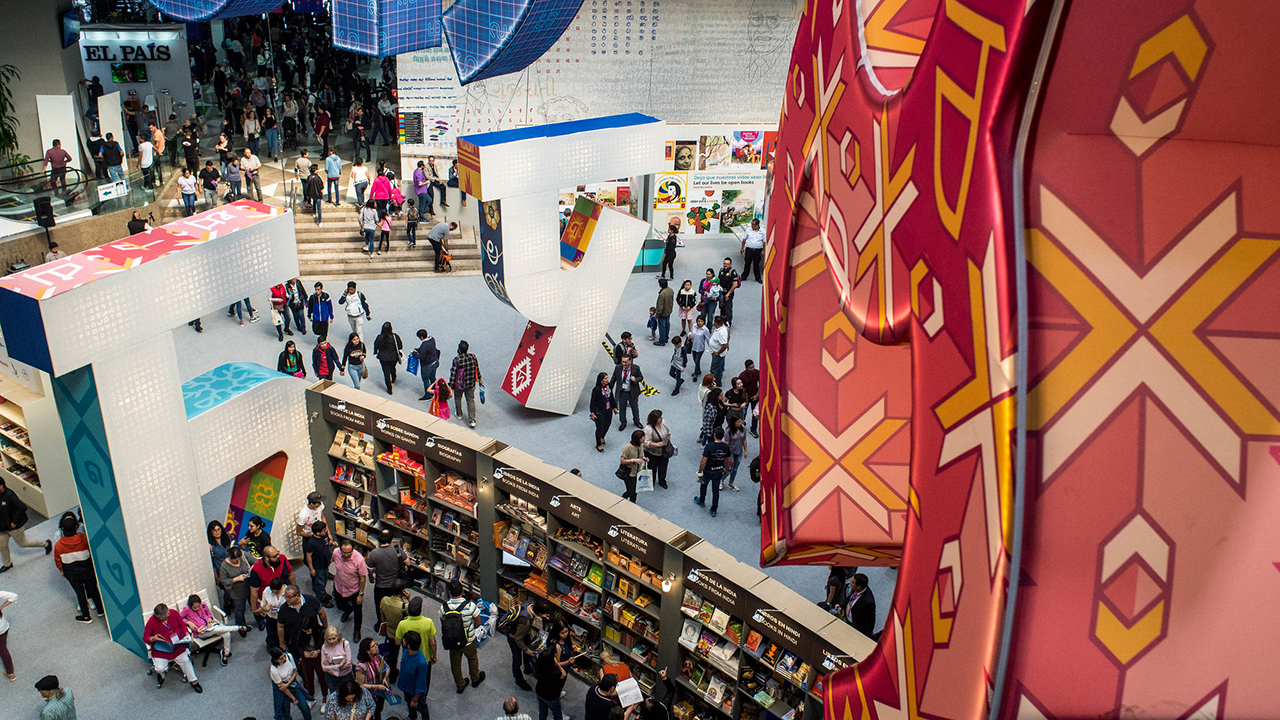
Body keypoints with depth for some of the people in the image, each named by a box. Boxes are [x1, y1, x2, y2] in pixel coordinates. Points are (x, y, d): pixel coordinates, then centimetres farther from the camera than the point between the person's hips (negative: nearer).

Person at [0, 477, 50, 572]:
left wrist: (15, 522, -26)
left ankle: (46, 544, 29)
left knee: (22, 543, 10)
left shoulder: (9, 496, -28)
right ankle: (8, 564, 36)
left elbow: (23, 507, -33)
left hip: (13, 526, -8)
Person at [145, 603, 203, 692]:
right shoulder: (151, 622, -12)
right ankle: (161, 674, 25)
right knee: (160, 668, -18)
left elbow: (182, 624, 12)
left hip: (177, 646, 1)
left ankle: (193, 681, 1)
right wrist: (153, 638, -24)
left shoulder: (174, 614, -3)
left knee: (185, 660, -18)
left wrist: (186, 633, -4)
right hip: (161, 649, -1)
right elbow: (145, 637, -2)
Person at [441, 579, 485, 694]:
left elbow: (443, 623, -3)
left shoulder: (444, 607, -19)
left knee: (455, 663, 25)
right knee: (472, 658, 28)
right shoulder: (470, 606, -26)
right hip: (469, 641, -1)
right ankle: (475, 679, 50)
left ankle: (460, 685, 44)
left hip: (452, 642, 1)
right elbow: (478, 623, -14)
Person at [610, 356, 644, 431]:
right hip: (621, 393, 1)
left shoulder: (635, 368, -15)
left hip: (632, 393, -1)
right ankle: (623, 422, 37)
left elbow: (641, 377, -3)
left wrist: (635, 380, -25)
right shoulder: (618, 368, -11)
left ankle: (637, 421, 42)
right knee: (622, 408, 15)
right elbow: (613, 379, 1)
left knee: (635, 407, 18)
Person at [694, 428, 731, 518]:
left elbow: (703, 461, -23)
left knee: (704, 485, 25)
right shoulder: (726, 447, -13)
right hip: (719, 471, 3)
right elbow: (728, 460, 1)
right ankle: (714, 510, 23)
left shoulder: (709, 446, -28)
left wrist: (700, 471, -9)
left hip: (708, 471, -3)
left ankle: (701, 501, 47)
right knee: (716, 489, 16)